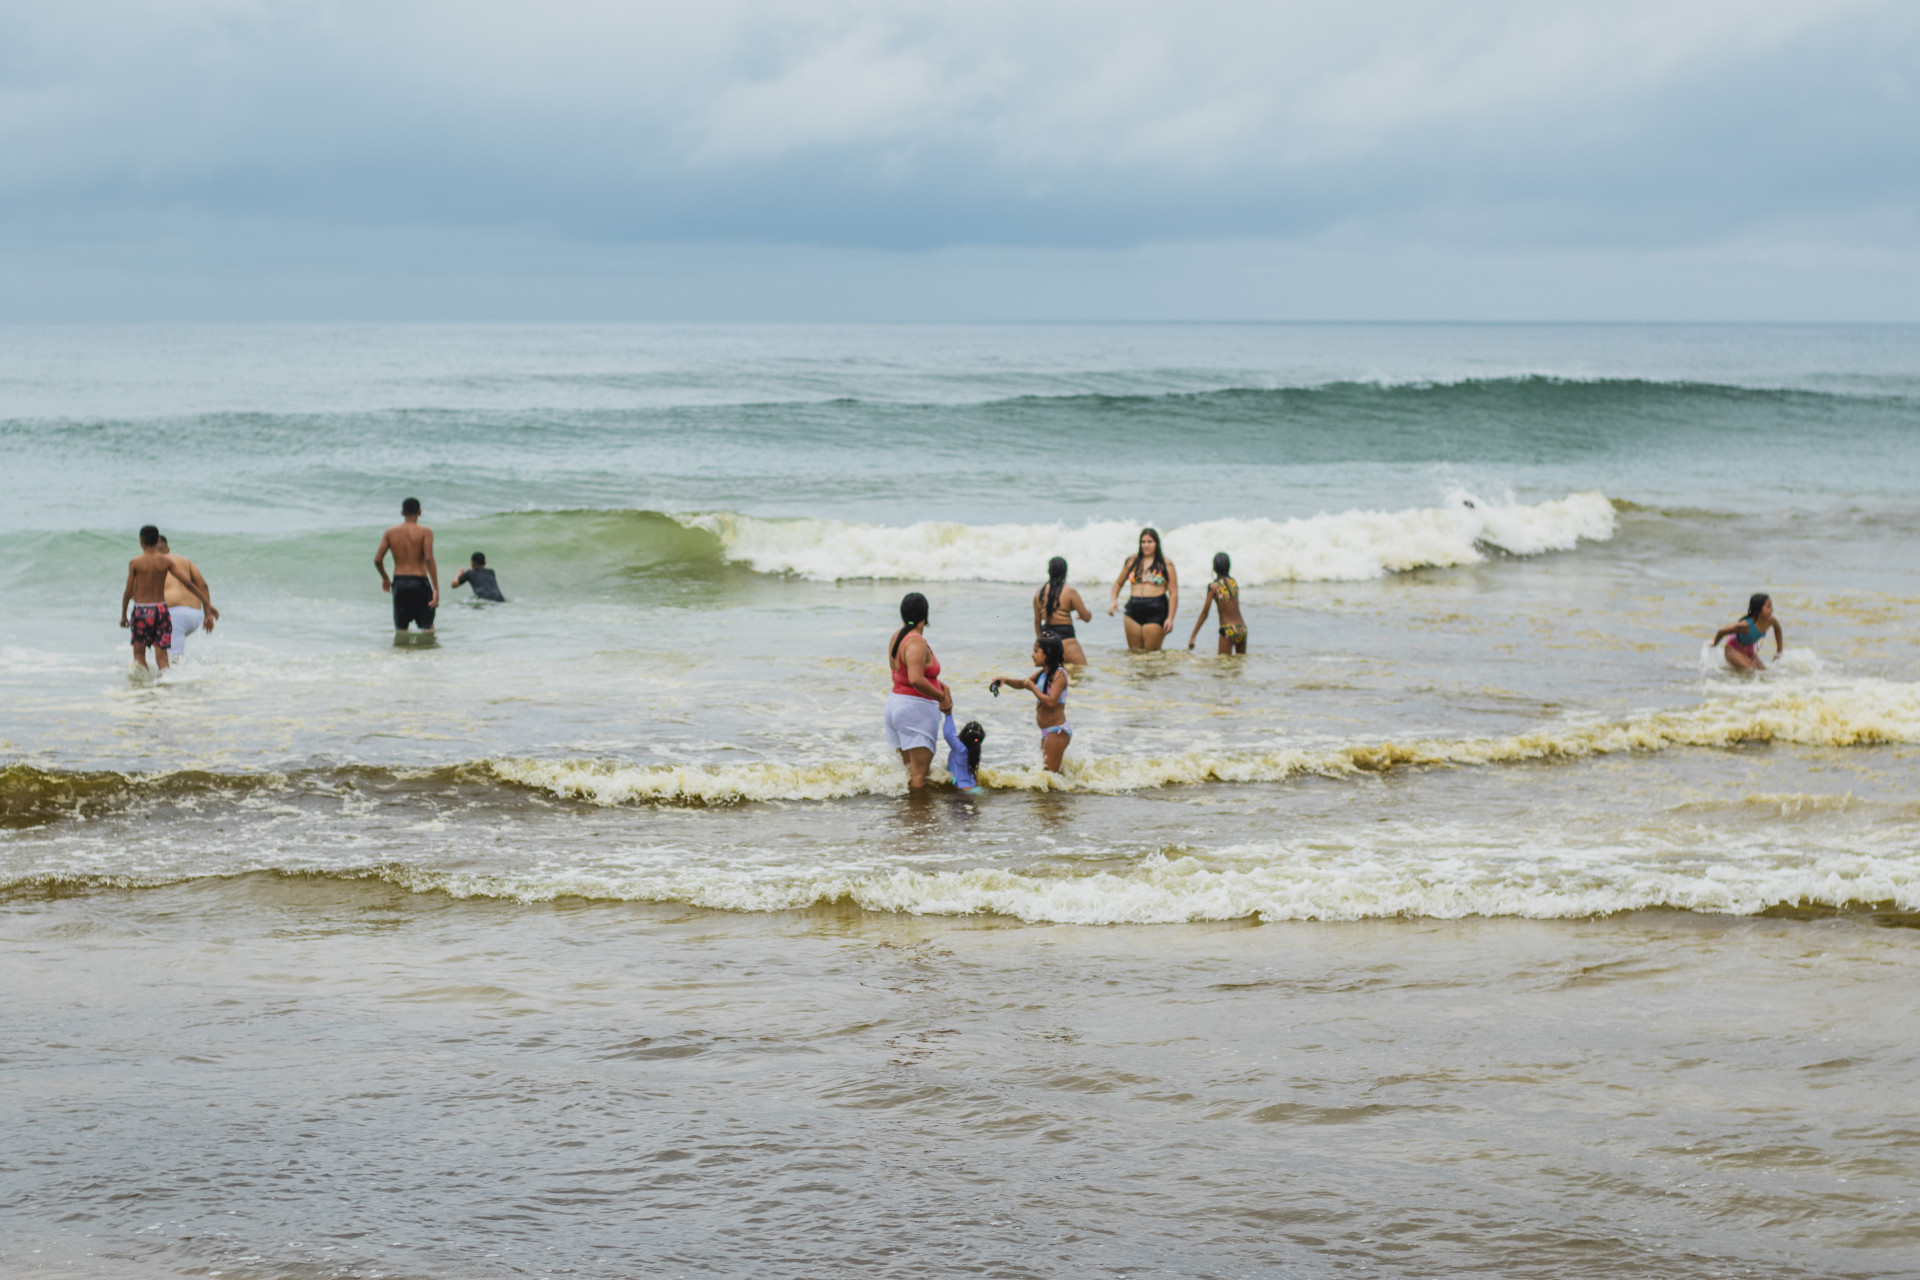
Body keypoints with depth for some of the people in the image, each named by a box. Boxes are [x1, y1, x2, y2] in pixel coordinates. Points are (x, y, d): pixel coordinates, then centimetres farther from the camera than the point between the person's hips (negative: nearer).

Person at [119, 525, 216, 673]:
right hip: (161, 609, 2)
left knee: (139, 653, 10)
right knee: (161, 655, 7)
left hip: (141, 610, -2)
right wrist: (207, 603, 6)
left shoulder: (135, 563, -6)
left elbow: (128, 592, -5)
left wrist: (123, 615, 7)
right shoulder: (166, 562, 0)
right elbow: (188, 583, 0)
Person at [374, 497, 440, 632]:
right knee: (428, 628, 7)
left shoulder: (390, 533, 5)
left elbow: (377, 559, 1)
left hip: (399, 581, 3)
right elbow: (429, 559, -16)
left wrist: (385, 578, 20)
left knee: (400, 629, 13)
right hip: (419, 582, -3)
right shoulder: (425, 532, -5)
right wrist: (436, 589, -17)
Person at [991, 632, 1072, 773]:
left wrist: (1032, 686, -19)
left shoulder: (1059, 675, -17)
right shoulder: (1043, 673, 11)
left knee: (1049, 773, -10)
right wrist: (1005, 680, 6)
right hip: (1047, 732, 10)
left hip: (1058, 732, -10)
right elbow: (1022, 683, 24)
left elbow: (1051, 701, -29)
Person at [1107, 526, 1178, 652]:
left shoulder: (1165, 564, 0)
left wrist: (1170, 618, -11)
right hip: (1134, 611, 4)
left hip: (1156, 611, -4)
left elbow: (1173, 593, -3)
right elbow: (1118, 583, 21)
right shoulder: (1132, 561, 11)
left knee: (1152, 652, -6)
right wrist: (1113, 601, 3)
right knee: (1135, 652, 4)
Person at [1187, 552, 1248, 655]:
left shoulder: (1213, 586, -7)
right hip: (1242, 628, 5)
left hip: (1227, 630, -5)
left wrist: (1193, 636, -4)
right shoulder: (1234, 583, 7)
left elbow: (1204, 613, -7)